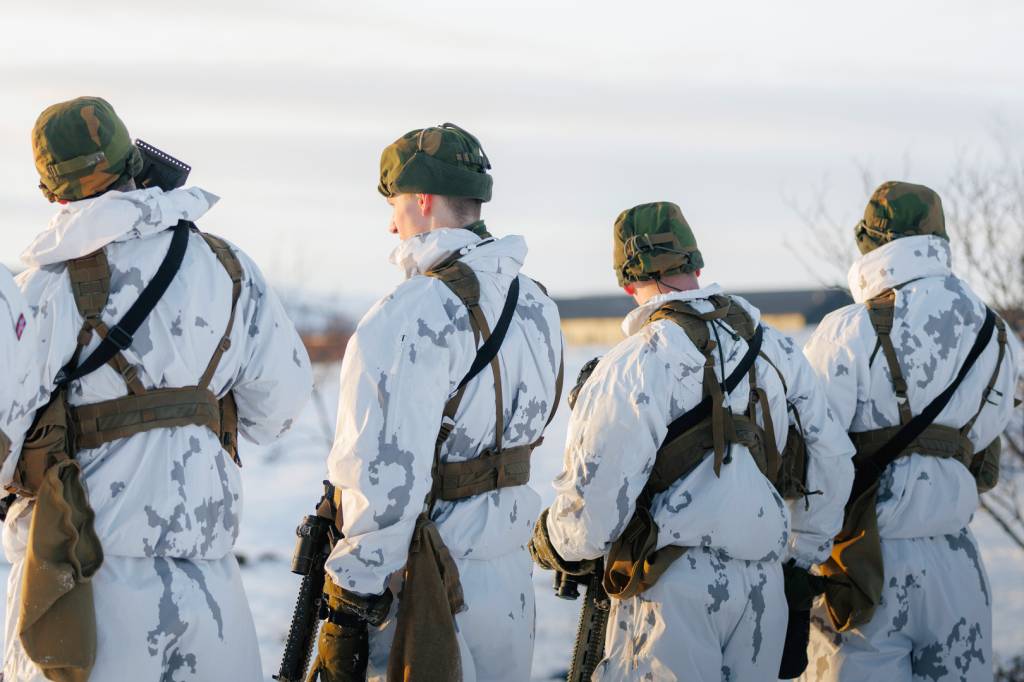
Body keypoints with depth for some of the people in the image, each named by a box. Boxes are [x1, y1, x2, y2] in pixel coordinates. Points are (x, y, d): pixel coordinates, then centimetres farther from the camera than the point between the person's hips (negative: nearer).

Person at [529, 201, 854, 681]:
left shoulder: (634, 365, -12)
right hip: (763, 581, 6)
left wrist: (556, 545, 7)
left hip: (674, 589, -6)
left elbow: (596, 492, -15)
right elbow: (831, 462, 14)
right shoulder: (775, 347, 8)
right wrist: (804, 557, 26)